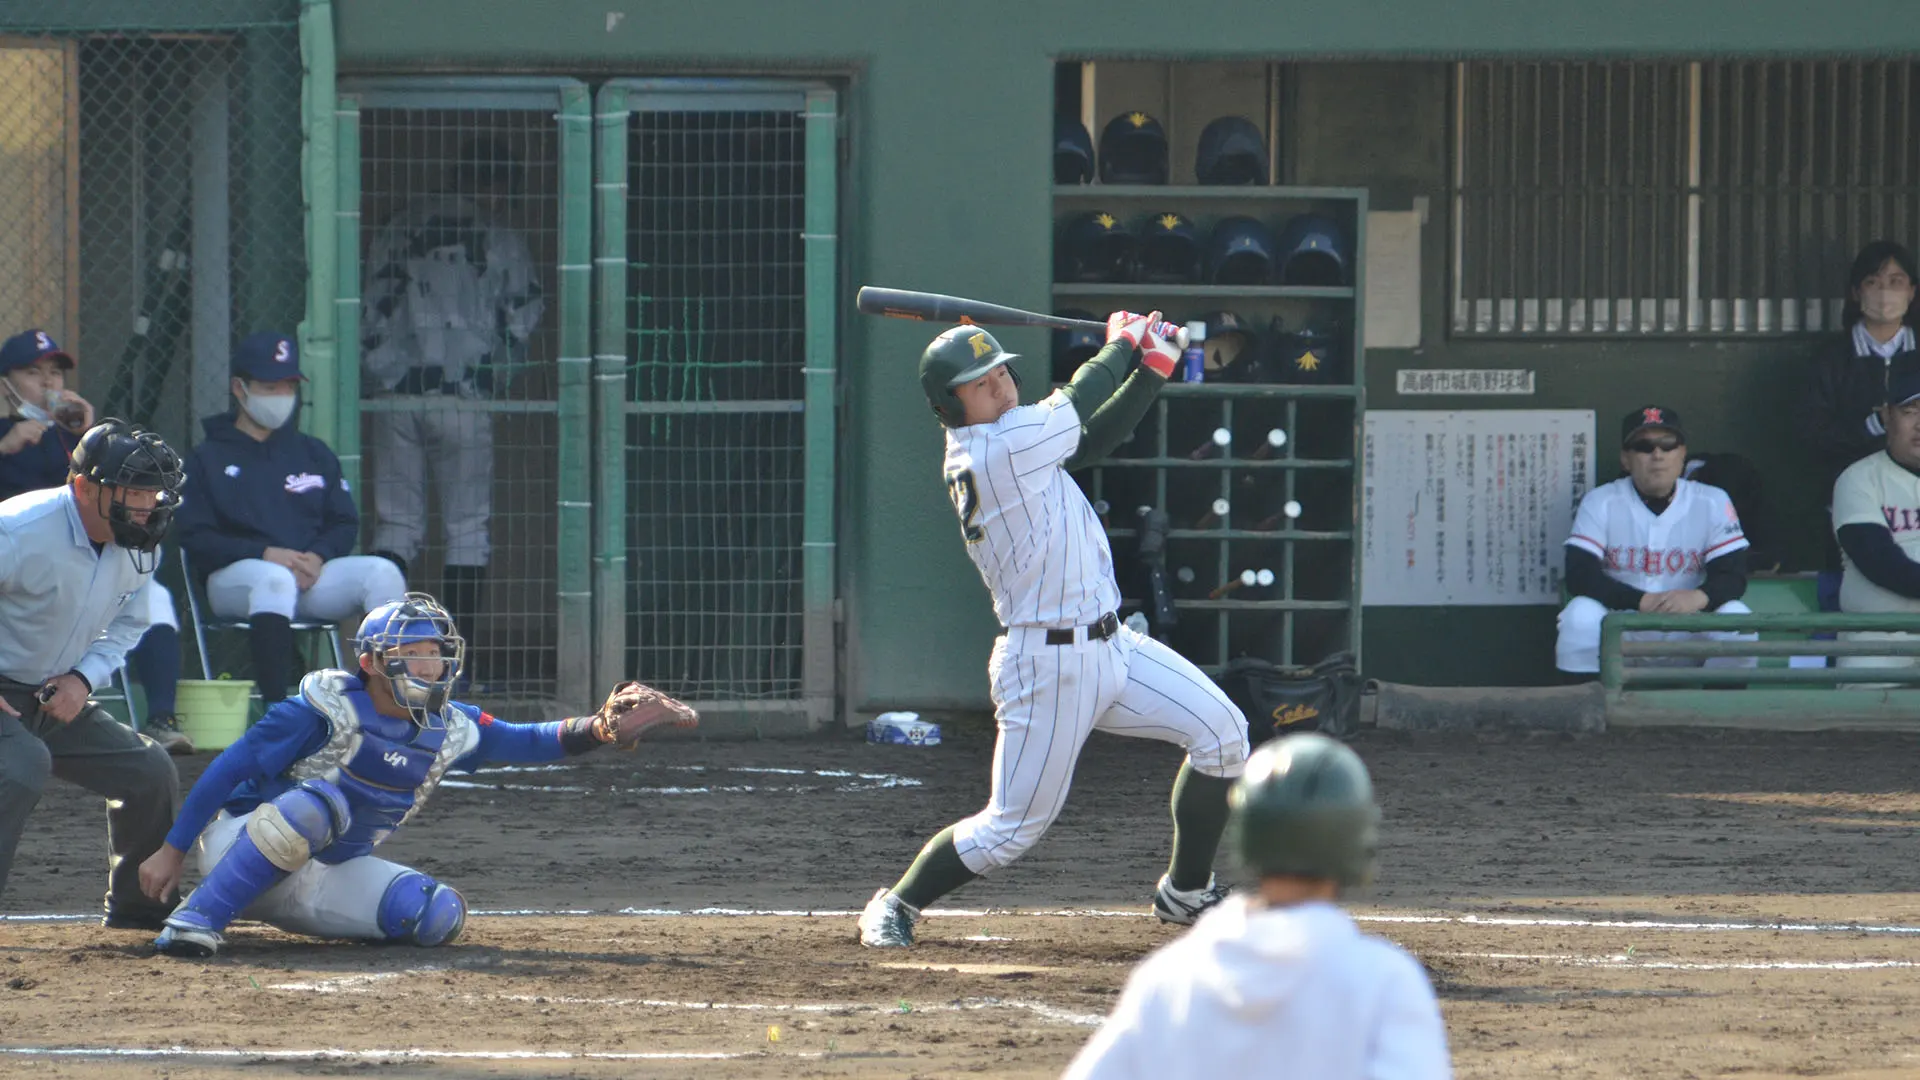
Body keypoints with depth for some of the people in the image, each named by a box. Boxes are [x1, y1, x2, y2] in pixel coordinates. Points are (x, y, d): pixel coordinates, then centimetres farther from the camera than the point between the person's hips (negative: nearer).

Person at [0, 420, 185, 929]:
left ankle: (138, 905, 23)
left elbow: (128, 622, 14)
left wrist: (84, 676, -5)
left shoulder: (138, 546, -2)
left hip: (59, 698, 7)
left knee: (151, 772, 4)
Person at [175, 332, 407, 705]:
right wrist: (266, 554, -16)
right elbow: (195, 538, -2)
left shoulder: (314, 454, 23)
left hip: (313, 573, 4)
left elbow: (345, 525, 17)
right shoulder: (207, 459, 10)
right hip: (235, 577, -4)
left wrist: (318, 556, -7)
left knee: (382, 572, -23)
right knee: (275, 579, -39)